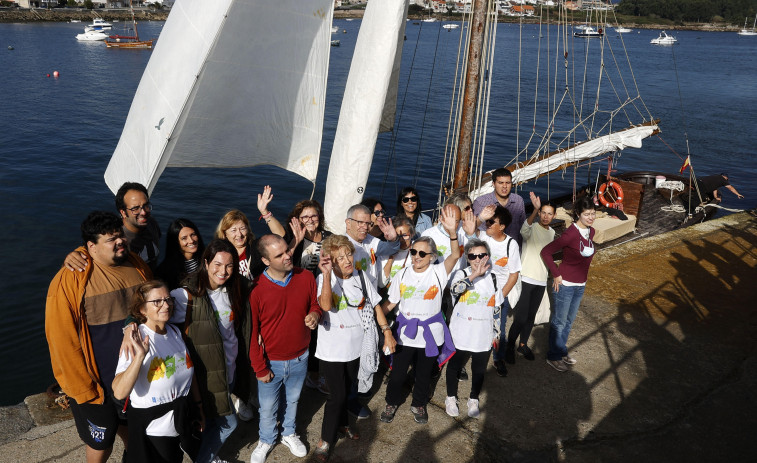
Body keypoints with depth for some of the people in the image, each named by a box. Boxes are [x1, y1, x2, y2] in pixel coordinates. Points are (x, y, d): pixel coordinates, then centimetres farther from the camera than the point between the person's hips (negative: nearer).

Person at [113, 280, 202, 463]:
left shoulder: (175, 332, 1)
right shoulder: (136, 341, -20)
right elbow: (119, 392, -32)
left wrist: (199, 408, 14)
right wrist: (139, 356, -42)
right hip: (152, 431, -6)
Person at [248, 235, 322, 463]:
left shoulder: (306, 277, -13)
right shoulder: (256, 289, -21)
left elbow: (315, 304, 5)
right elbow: (252, 334, -13)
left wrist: (314, 315, -20)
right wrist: (260, 369, -9)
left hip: (299, 358, 3)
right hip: (271, 362, -2)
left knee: (292, 400, 25)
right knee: (267, 406, 18)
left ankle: (289, 434, 52)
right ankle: (266, 440, 47)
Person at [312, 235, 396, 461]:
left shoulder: (361, 277, -5)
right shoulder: (324, 279, -16)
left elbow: (375, 305, 3)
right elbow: (326, 305, -35)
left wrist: (387, 332, 0)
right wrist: (327, 274, -42)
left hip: (356, 347, 4)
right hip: (332, 349, -4)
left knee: (345, 389, 22)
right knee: (337, 395, -1)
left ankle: (342, 423, 47)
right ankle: (326, 438, 21)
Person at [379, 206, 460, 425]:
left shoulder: (438, 273, -10)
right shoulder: (402, 275, -3)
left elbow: (455, 255, -29)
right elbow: (390, 303, 3)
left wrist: (452, 231, -45)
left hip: (429, 333, -1)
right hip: (405, 332, 1)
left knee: (424, 374, 17)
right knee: (397, 373, 11)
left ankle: (419, 404, 43)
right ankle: (392, 403, 38)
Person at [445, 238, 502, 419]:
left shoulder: (493, 279, 1)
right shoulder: (462, 274, -9)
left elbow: (497, 309, 9)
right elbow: (455, 288, -34)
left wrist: (496, 333, 10)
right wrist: (474, 275, -45)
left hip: (484, 336, 2)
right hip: (460, 334, -2)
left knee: (479, 370, 14)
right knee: (454, 366, 14)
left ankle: (474, 400, 36)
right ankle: (451, 398, 36)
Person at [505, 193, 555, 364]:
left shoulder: (552, 233, 12)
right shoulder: (531, 228, -9)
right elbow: (524, 229, -36)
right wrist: (535, 209, -51)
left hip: (541, 281, 6)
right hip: (526, 278, -6)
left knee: (531, 316, 13)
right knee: (520, 317, -6)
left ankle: (523, 344, 29)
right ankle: (510, 347, 10)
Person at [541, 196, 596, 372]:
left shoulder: (590, 231, 2)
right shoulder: (571, 233, -22)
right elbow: (546, 252, -22)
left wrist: (582, 277, 14)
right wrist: (556, 274, -17)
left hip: (580, 284, 7)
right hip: (566, 284, -7)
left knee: (569, 320, 20)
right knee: (559, 321, 6)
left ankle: (562, 351, 36)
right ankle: (554, 357, 20)